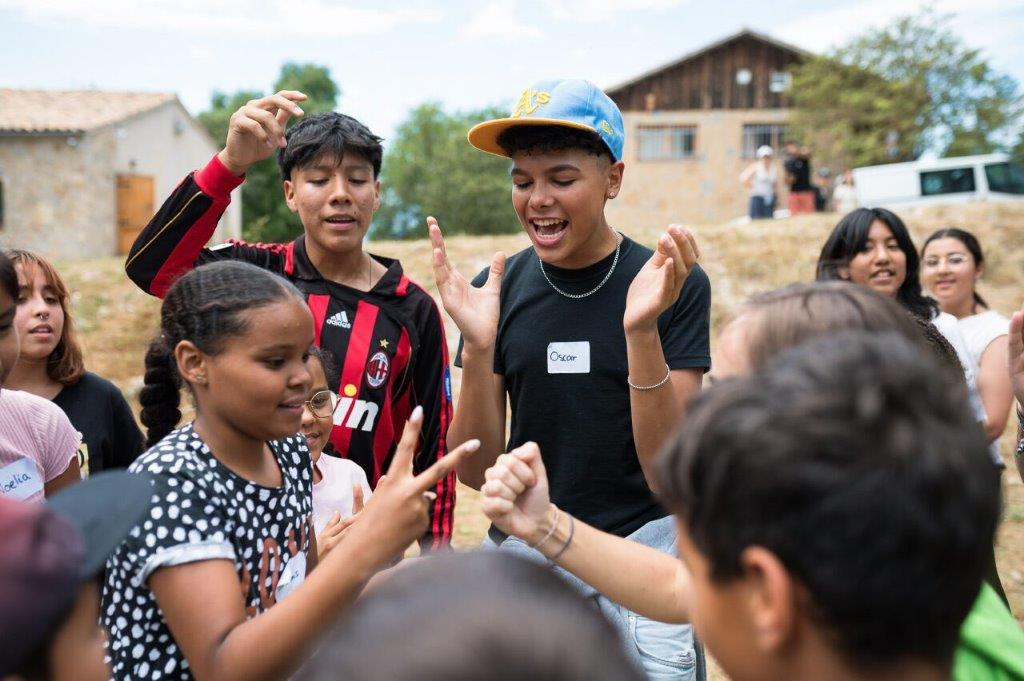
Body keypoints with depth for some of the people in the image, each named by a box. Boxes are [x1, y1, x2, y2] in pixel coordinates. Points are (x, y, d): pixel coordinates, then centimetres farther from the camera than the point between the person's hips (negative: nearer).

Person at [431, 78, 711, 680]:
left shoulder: (676, 287, -10)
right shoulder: (497, 289, -3)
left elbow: (668, 472, -14)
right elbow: (476, 471, -4)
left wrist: (642, 332, -27)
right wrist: (479, 346, -19)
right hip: (521, 553, 2)